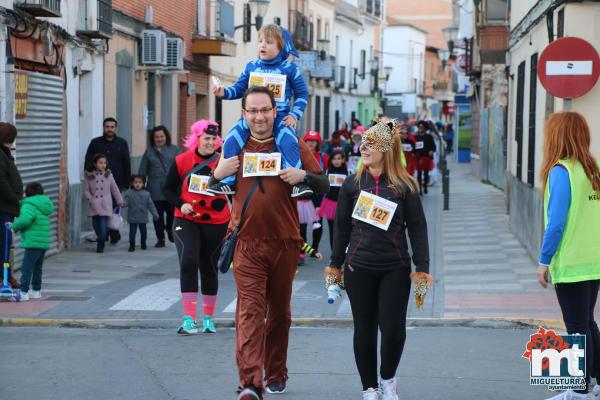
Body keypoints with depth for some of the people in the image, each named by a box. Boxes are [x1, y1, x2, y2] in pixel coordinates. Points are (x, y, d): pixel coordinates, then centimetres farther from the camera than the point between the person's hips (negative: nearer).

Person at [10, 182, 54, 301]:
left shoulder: (29, 205, -11)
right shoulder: (43, 205, 19)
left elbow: (24, 220, -27)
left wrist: (14, 226, -11)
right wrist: (16, 223, 11)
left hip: (33, 242, -9)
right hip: (44, 242, 9)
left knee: (26, 267, -8)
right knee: (37, 267, 18)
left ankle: (24, 292, -12)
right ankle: (36, 291, 26)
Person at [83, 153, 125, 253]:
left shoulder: (108, 175, 5)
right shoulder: (89, 176, 1)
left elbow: (115, 189, 11)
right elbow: (86, 190, 5)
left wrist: (120, 201, 13)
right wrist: (90, 199, -8)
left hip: (105, 205, -1)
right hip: (94, 205, 1)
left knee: (103, 224, -10)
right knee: (96, 224, 4)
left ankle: (100, 244, 2)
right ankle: (101, 239, 26)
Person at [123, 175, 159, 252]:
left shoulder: (146, 194, 0)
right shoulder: (129, 193, -3)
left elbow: (150, 205, 3)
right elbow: (126, 202, -10)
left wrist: (155, 214, -2)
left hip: (143, 218, 2)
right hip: (132, 218, -2)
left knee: (143, 232, 13)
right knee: (132, 232, -1)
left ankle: (143, 243, 33)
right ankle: (132, 245, 10)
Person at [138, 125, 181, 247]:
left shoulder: (175, 150, 6)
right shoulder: (149, 152, 11)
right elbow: (142, 171, 12)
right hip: (155, 189, 2)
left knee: (172, 211, -4)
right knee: (158, 214, 4)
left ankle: (169, 229, 27)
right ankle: (160, 238, 16)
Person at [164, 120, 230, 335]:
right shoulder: (181, 161, -3)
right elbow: (168, 189, 5)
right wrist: (180, 205, -12)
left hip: (215, 222, 1)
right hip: (186, 220, 0)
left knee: (209, 267, 10)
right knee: (188, 262, -17)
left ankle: (208, 318, 26)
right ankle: (189, 319, -15)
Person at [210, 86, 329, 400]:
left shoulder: (292, 144, 3)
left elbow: (324, 185, 3)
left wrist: (303, 176, -18)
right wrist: (218, 173, -7)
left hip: (284, 242, 1)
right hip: (247, 242, -1)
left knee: (279, 311, 13)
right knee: (250, 309, -13)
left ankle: (276, 374, 29)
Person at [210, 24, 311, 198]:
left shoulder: (289, 68, 2)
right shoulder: (251, 67, 10)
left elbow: (302, 93, 7)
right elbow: (239, 89, 13)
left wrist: (294, 115, -4)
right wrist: (224, 92, -6)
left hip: (280, 118, -3)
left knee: (288, 143, -29)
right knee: (231, 141, -14)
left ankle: (296, 183, -19)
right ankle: (227, 182, -3)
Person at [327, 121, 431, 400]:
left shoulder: (404, 186, -2)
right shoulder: (352, 184, 3)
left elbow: (417, 227, 0)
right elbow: (342, 226, 9)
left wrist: (422, 267, -4)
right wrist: (336, 264, 11)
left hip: (396, 268, -1)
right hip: (359, 267, 1)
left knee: (394, 327, -6)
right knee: (365, 328, 6)